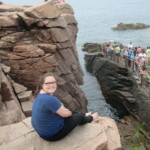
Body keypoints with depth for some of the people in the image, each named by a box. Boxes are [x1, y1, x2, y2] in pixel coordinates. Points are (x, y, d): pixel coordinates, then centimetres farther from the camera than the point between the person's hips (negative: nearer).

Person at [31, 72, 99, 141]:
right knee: (78, 116, 9)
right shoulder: (50, 99, -35)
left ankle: (85, 115, 48)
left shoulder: (40, 94, -5)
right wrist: (70, 112, 0)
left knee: (68, 111, 22)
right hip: (52, 135, -8)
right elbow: (65, 114, -21)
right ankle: (91, 118, 42)